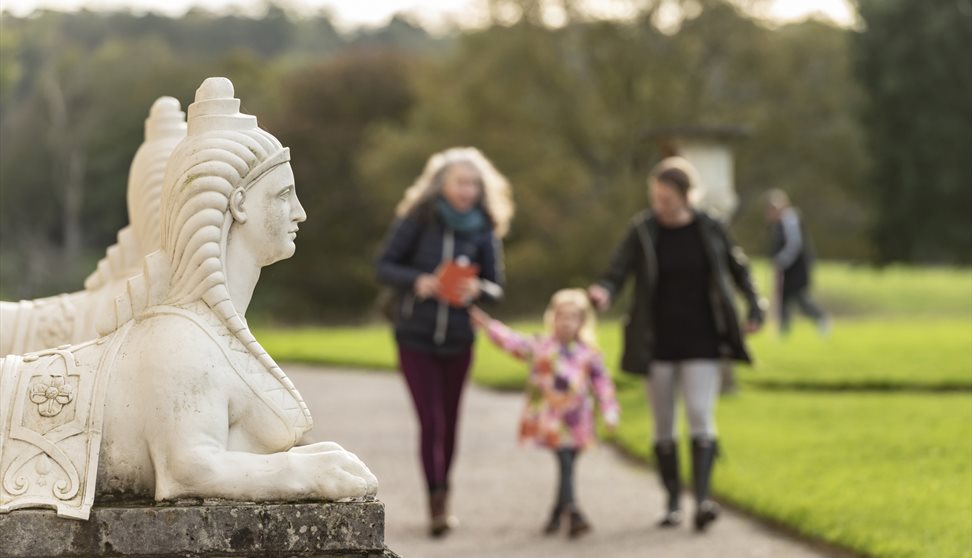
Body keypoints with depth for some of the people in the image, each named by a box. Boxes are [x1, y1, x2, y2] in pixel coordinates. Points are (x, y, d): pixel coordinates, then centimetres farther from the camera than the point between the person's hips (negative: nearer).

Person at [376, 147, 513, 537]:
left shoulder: (484, 229, 1)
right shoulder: (417, 218, -6)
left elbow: (496, 288, 3)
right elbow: (385, 266, -4)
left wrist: (477, 289, -20)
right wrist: (416, 281, -23)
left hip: (458, 340, 3)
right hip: (415, 338, -3)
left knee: (448, 424, 10)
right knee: (431, 422, -11)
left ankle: (442, 500, 26)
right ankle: (437, 505, -8)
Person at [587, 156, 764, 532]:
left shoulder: (709, 230, -1)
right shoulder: (642, 231, -3)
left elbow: (737, 269, 14)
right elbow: (617, 273, -8)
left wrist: (754, 307, 5)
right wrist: (603, 293, -30)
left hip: (701, 343, -1)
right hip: (658, 344, 1)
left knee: (701, 416, -12)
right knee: (663, 426, 6)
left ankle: (702, 498, -18)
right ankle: (673, 503, 15)